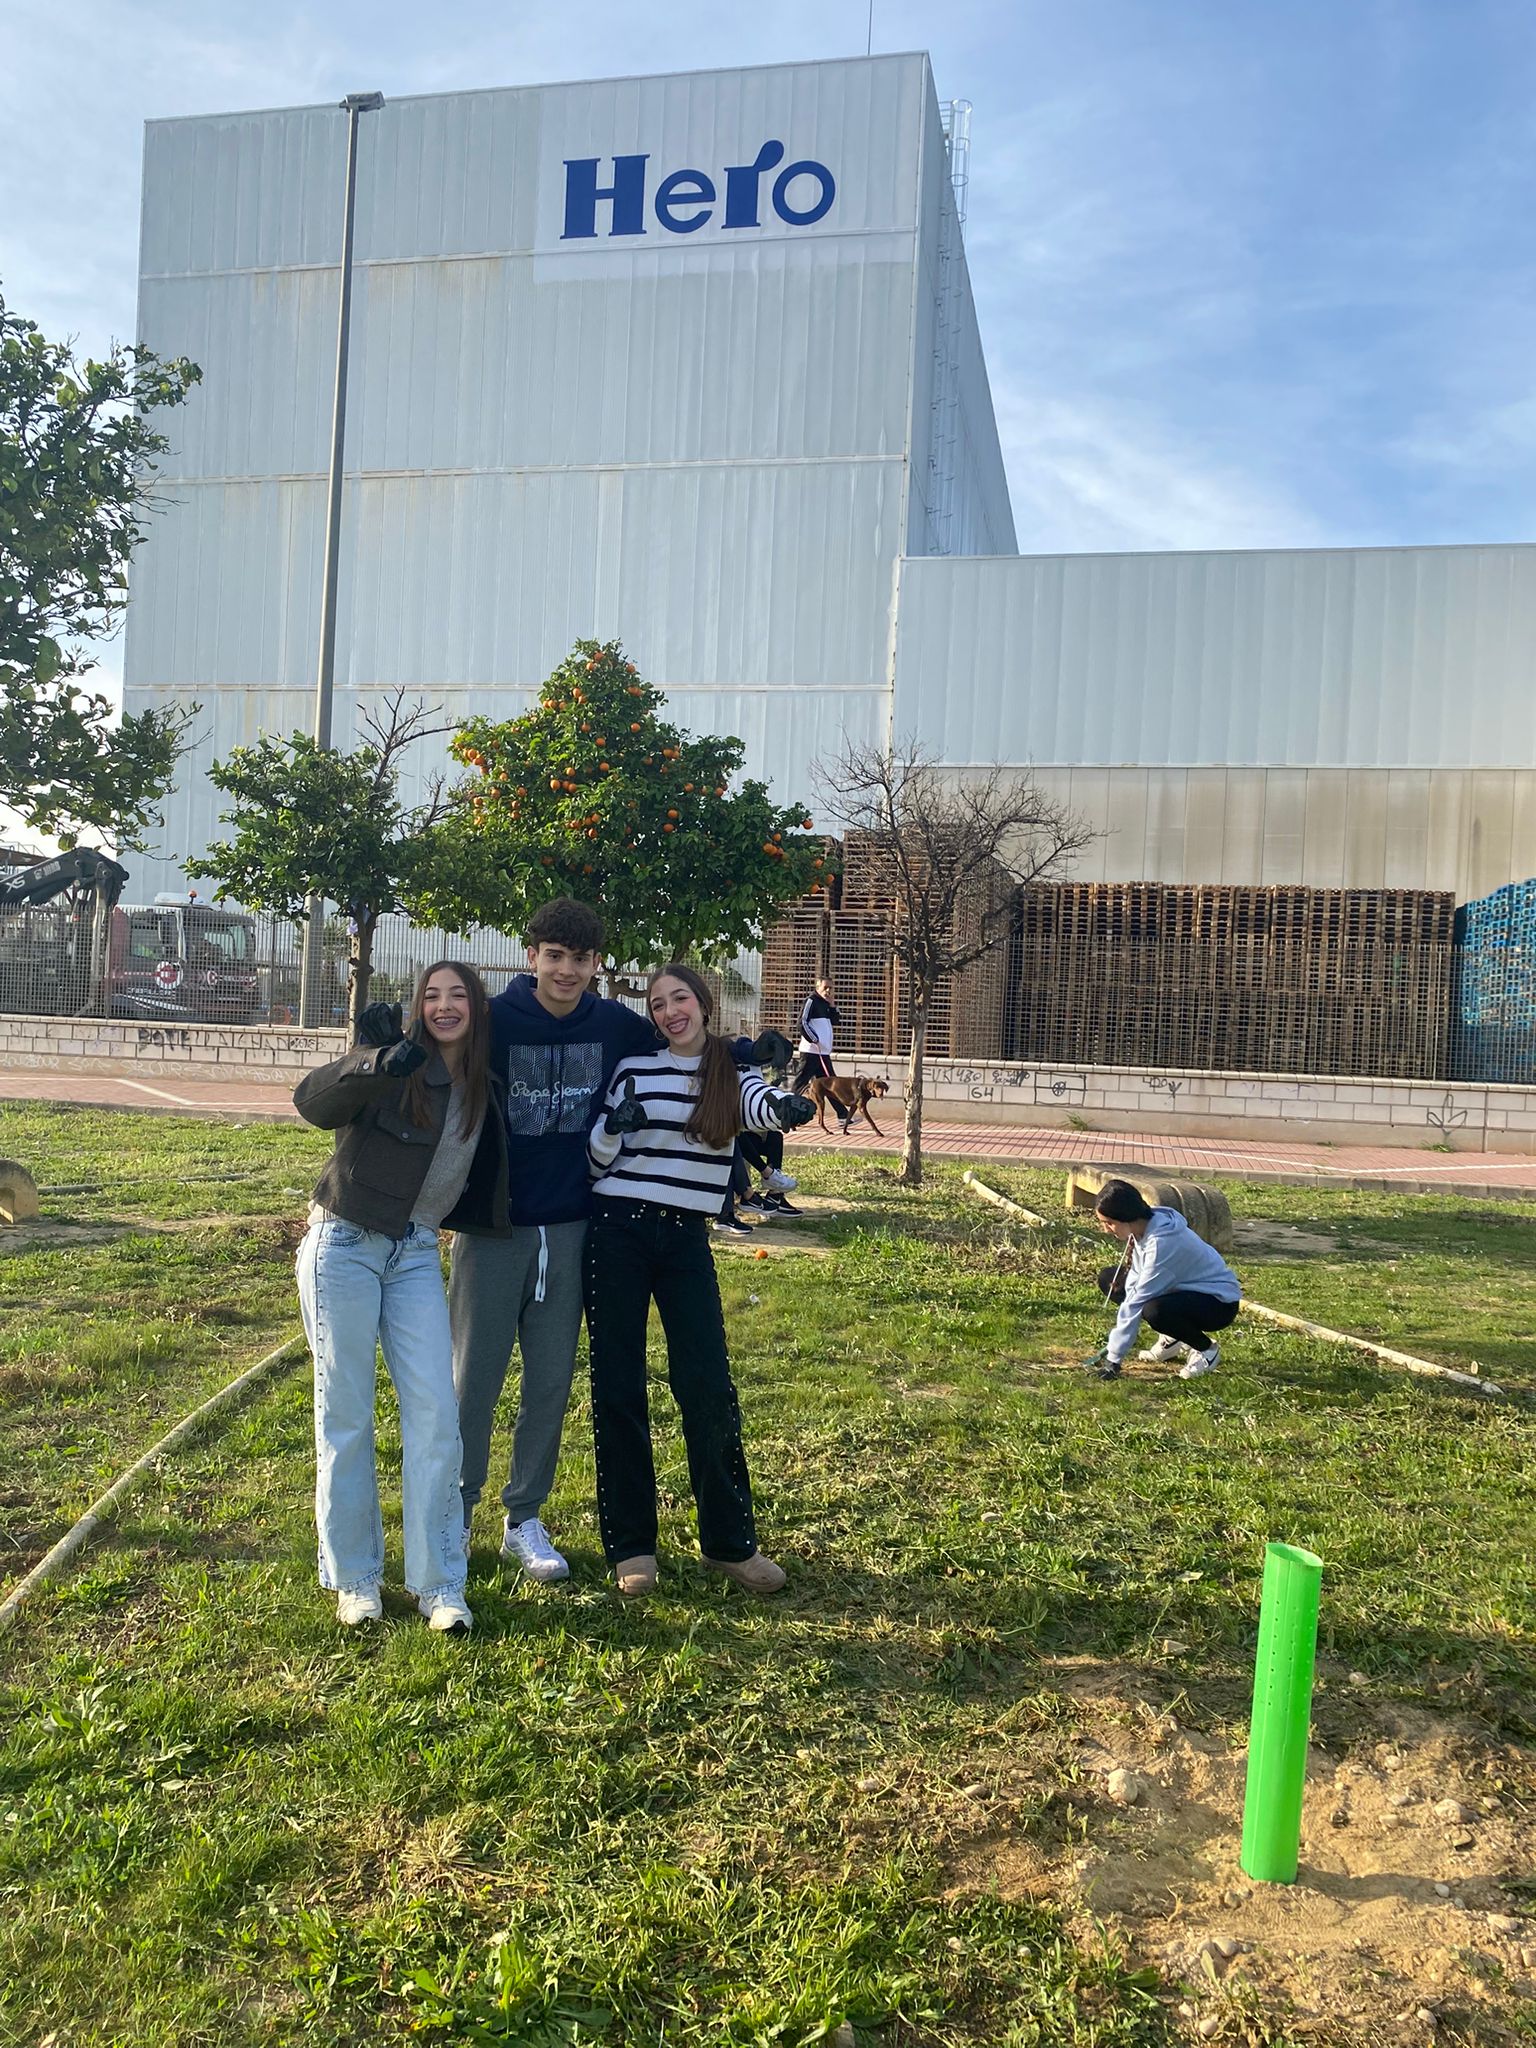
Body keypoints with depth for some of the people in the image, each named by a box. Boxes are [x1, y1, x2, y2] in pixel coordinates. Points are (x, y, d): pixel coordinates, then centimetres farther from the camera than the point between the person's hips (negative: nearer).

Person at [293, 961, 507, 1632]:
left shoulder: (484, 1091, 6)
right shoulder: (398, 1065, -10)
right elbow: (312, 1100, -31)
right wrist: (382, 1060, -46)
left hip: (417, 1254, 4)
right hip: (345, 1246, -4)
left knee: (436, 1414, -2)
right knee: (346, 1415, 3)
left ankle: (439, 1584, 8)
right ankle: (353, 1579, 17)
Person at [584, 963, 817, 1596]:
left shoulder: (732, 1072, 5)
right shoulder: (634, 1069, 4)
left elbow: (758, 1103, -20)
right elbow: (595, 1160, 9)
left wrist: (783, 1105, -44)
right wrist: (613, 1128, -13)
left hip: (686, 1240, 0)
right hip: (617, 1231, 0)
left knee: (708, 1388, -3)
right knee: (618, 1388, 2)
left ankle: (730, 1541, 12)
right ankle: (630, 1543, 14)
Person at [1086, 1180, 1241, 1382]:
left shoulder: (1162, 1242, -32)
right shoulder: (1142, 1227, -8)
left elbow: (1137, 1302, -29)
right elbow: (1134, 1282, -4)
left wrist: (1114, 1358, -25)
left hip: (1220, 1302, -8)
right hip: (1186, 1289, 8)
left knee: (1154, 1311, -36)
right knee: (1108, 1280, 1)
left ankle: (1207, 1349, -6)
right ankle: (1171, 1339, 11)